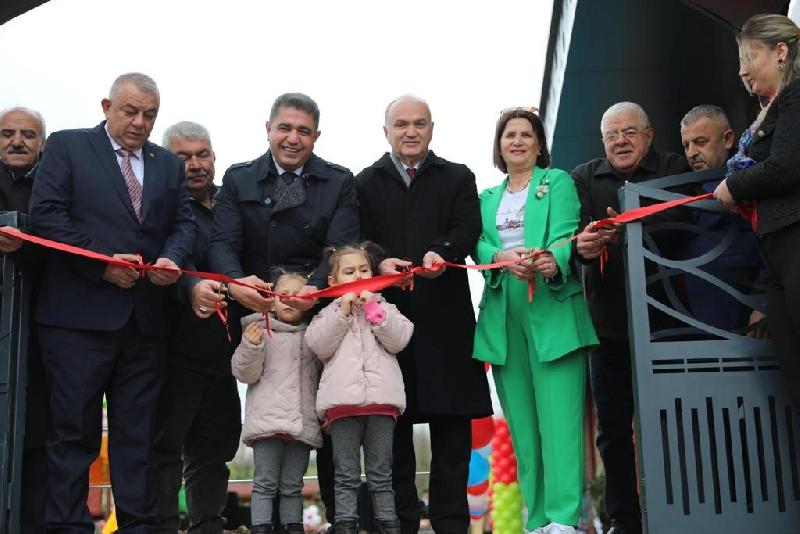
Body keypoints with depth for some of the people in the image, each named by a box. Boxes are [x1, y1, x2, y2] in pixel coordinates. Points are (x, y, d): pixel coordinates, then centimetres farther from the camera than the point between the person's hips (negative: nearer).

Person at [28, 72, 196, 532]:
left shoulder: (169, 164, 17)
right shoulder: (67, 147, 5)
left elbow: (185, 222, 11)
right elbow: (46, 215, -5)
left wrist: (172, 257, -11)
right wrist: (102, 263, -13)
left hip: (147, 319, 4)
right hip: (80, 314, -4)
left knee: (138, 433, 7)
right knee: (75, 429, 2)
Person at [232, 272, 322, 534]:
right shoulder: (260, 330, 4)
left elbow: (320, 379, 21)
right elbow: (245, 374, 0)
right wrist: (251, 346, -17)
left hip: (303, 424, 3)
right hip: (267, 421, -3)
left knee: (293, 487, 8)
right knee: (265, 484, -3)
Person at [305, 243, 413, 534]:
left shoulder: (384, 307, 16)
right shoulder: (329, 313, 15)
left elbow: (398, 340, 0)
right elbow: (320, 346, -2)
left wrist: (372, 307, -4)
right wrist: (343, 310, -4)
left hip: (381, 400, 1)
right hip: (342, 401, 0)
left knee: (381, 474, 5)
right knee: (346, 475, 2)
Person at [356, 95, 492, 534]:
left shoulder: (458, 178, 14)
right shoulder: (366, 183, 15)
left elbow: (467, 231, 0)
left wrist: (441, 253, -20)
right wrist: (379, 262, -17)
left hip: (444, 312, 0)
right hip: (387, 310, 0)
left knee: (451, 417, 1)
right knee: (392, 419, 2)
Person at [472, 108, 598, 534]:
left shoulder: (558, 182, 8)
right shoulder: (488, 198, 20)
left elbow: (566, 234, -8)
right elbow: (478, 244, 4)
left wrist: (554, 261, -31)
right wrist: (503, 258, -20)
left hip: (552, 308, -4)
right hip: (503, 313, 4)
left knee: (558, 413, -12)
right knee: (521, 419, 4)